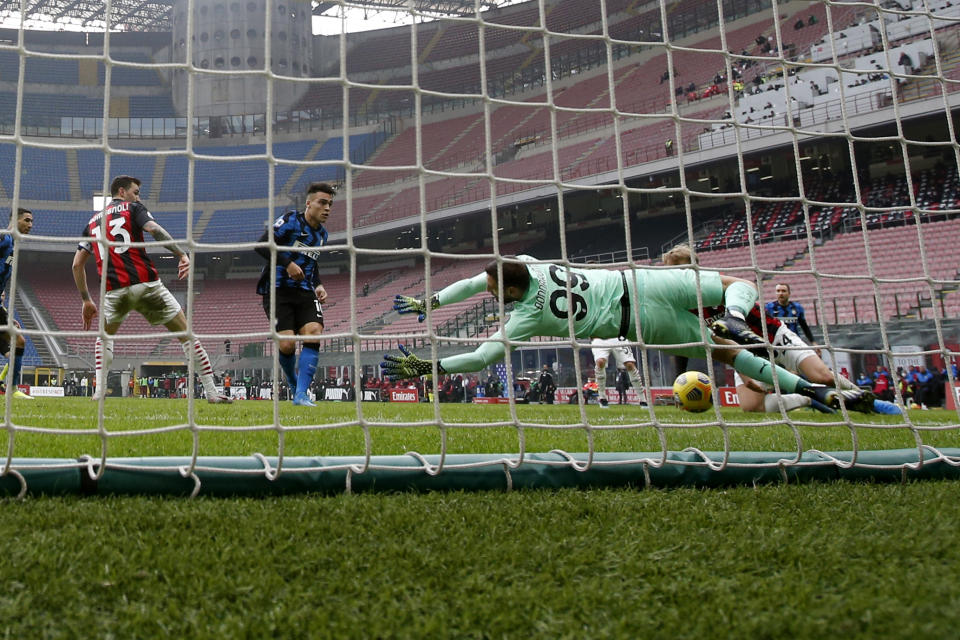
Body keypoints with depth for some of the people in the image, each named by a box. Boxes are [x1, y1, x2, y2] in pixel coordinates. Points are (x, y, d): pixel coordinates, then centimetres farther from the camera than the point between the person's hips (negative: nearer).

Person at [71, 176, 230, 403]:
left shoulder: (92, 221, 23)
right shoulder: (133, 208, 10)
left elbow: (77, 264, 20)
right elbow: (154, 229, -12)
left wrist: (86, 301, 25)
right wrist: (182, 254, -16)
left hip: (115, 290, 4)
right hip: (146, 284, -4)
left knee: (105, 335, 31)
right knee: (185, 333, 4)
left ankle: (99, 390, 16)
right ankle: (211, 392, 0)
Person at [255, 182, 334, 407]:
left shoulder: (322, 234, 16)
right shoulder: (291, 219, -4)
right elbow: (262, 245, -12)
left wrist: (318, 285, 13)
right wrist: (288, 263, -21)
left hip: (305, 293, 6)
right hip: (278, 291, -5)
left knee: (313, 335, -17)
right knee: (287, 344, -14)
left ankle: (301, 395, -14)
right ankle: (295, 385, 16)